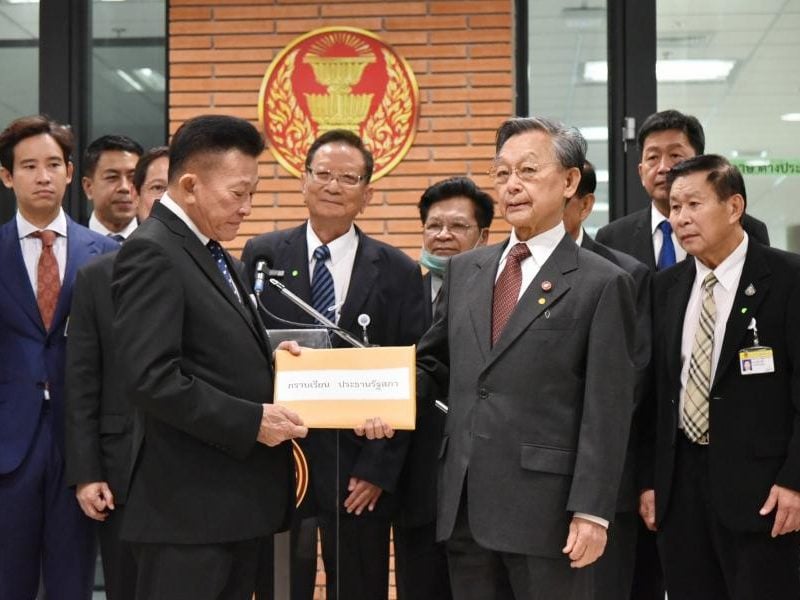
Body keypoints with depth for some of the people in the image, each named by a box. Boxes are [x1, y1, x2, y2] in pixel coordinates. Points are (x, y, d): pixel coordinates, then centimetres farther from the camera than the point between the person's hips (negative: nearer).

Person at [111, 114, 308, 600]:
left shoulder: (211, 253, 17)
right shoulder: (151, 253, -13)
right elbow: (153, 379, -22)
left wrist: (268, 358, 4)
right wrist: (251, 421, -19)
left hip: (238, 502, 9)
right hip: (189, 506, -9)